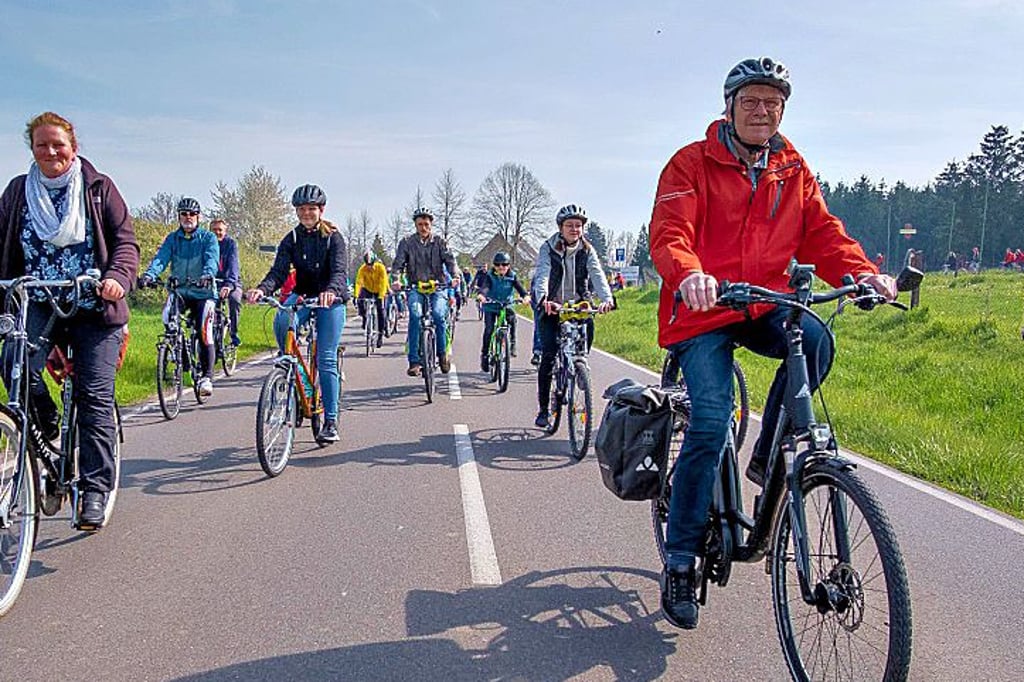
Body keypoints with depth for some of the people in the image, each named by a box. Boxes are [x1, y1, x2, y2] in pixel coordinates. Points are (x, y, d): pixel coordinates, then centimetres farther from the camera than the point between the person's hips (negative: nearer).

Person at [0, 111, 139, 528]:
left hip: (93, 306, -2)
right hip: (37, 305, 2)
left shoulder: (98, 188, 4)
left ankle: (94, 490, 3)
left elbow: (125, 242, 0)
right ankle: (47, 427, 4)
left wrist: (117, 278, -20)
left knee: (95, 398, -6)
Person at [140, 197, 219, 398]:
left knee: (204, 334, -13)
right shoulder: (172, 238, 8)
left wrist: (207, 276, -38)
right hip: (179, 290, 3)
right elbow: (161, 258, -7)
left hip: (202, 292, -3)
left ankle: (207, 376, -2)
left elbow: (212, 260, -16)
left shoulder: (208, 238, 0)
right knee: (168, 314, -25)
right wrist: (148, 275, -26)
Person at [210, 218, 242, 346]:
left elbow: (233, 265, -24)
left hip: (231, 282, -2)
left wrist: (229, 284, -41)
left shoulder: (230, 243, -10)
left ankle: (234, 333, -16)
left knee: (235, 299, -32)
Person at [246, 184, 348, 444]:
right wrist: (262, 289, -34)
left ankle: (331, 421, -5)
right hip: (302, 295, 3)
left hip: (331, 298, -3)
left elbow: (339, 271, -23)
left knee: (325, 360, -11)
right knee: (281, 322, -32)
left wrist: (330, 291, -46)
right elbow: (279, 271, -12)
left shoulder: (333, 237, -9)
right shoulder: (291, 239, 0)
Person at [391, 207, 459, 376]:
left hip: (438, 287, 0)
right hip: (416, 287, 0)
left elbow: (450, 260, -5)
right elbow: (398, 262, -4)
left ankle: (443, 353, -4)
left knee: (438, 314, -26)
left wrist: (456, 275, -25)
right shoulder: (407, 242, 5)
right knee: (415, 315, -25)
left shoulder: (440, 242, 6)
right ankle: (414, 361, -22)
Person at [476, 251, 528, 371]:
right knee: (489, 329, -13)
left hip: (506, 306, 1)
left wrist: (525, 296, -36)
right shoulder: (490, 276, -5)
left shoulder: (512, 276, -1)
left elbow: (519, 287, -14)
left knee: (512, 318, -28)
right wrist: (481, 294, -45)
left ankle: (512, 343, -10)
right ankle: (485, 354, 1)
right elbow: (485, 286, -22)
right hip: (490, 307, -1)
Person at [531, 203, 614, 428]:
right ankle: (543, 409, -4)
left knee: (588, 326, -24)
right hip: (552, 308, -3)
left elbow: (597, 274, -15)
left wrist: (607, 298, -35)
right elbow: (542, 275, -21)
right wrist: (543, 299, -43)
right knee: (548, 355, -13)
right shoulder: (548, 249, -6)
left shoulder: (587, 250, 1)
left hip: (578, 306, 3)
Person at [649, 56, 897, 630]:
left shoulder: (794, 170, 12)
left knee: (815, 340, -29)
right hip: (702, 311, -4)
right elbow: (668, 236, -14)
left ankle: (767, 458, -6)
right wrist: (690, 275, -37)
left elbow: (823, 234, 5)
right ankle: (681, 561, -3)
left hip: (765, 306, 4)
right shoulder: (693, 163, -1)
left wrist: (863, 273, -16)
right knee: (711, 421, -18)